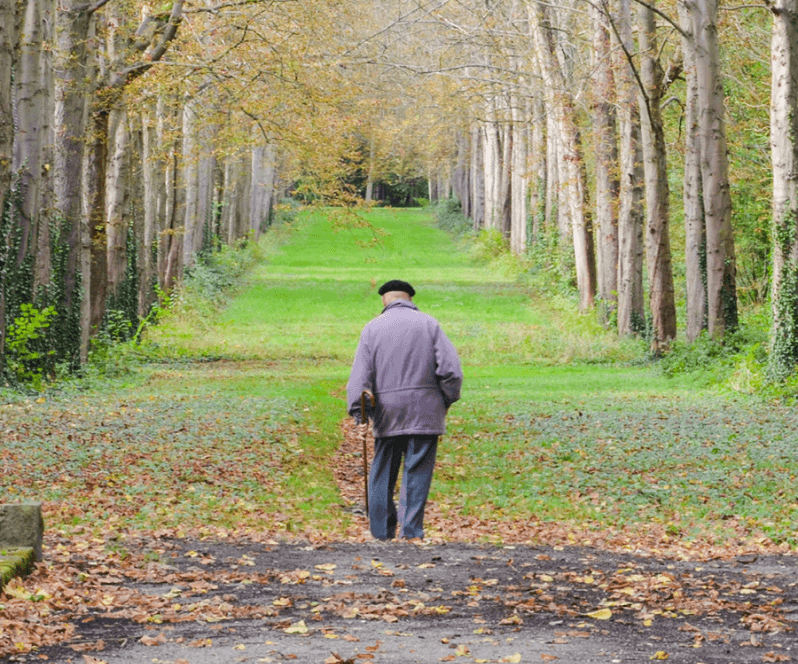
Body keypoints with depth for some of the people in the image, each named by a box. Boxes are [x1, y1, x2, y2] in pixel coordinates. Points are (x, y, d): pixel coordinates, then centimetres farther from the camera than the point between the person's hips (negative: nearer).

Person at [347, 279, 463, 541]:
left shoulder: (372, 328, 5)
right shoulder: (428, 324, 3)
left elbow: (360, 376, -2)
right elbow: (451, 368, -4)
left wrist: (358, 415, -2)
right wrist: (447, 401, 9)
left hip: (386, 411, 1)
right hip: (424, 410, -1)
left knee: (383, 473, 9)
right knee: (417, 471, 0)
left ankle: (382, 532, 11)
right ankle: (411, 530, -5)